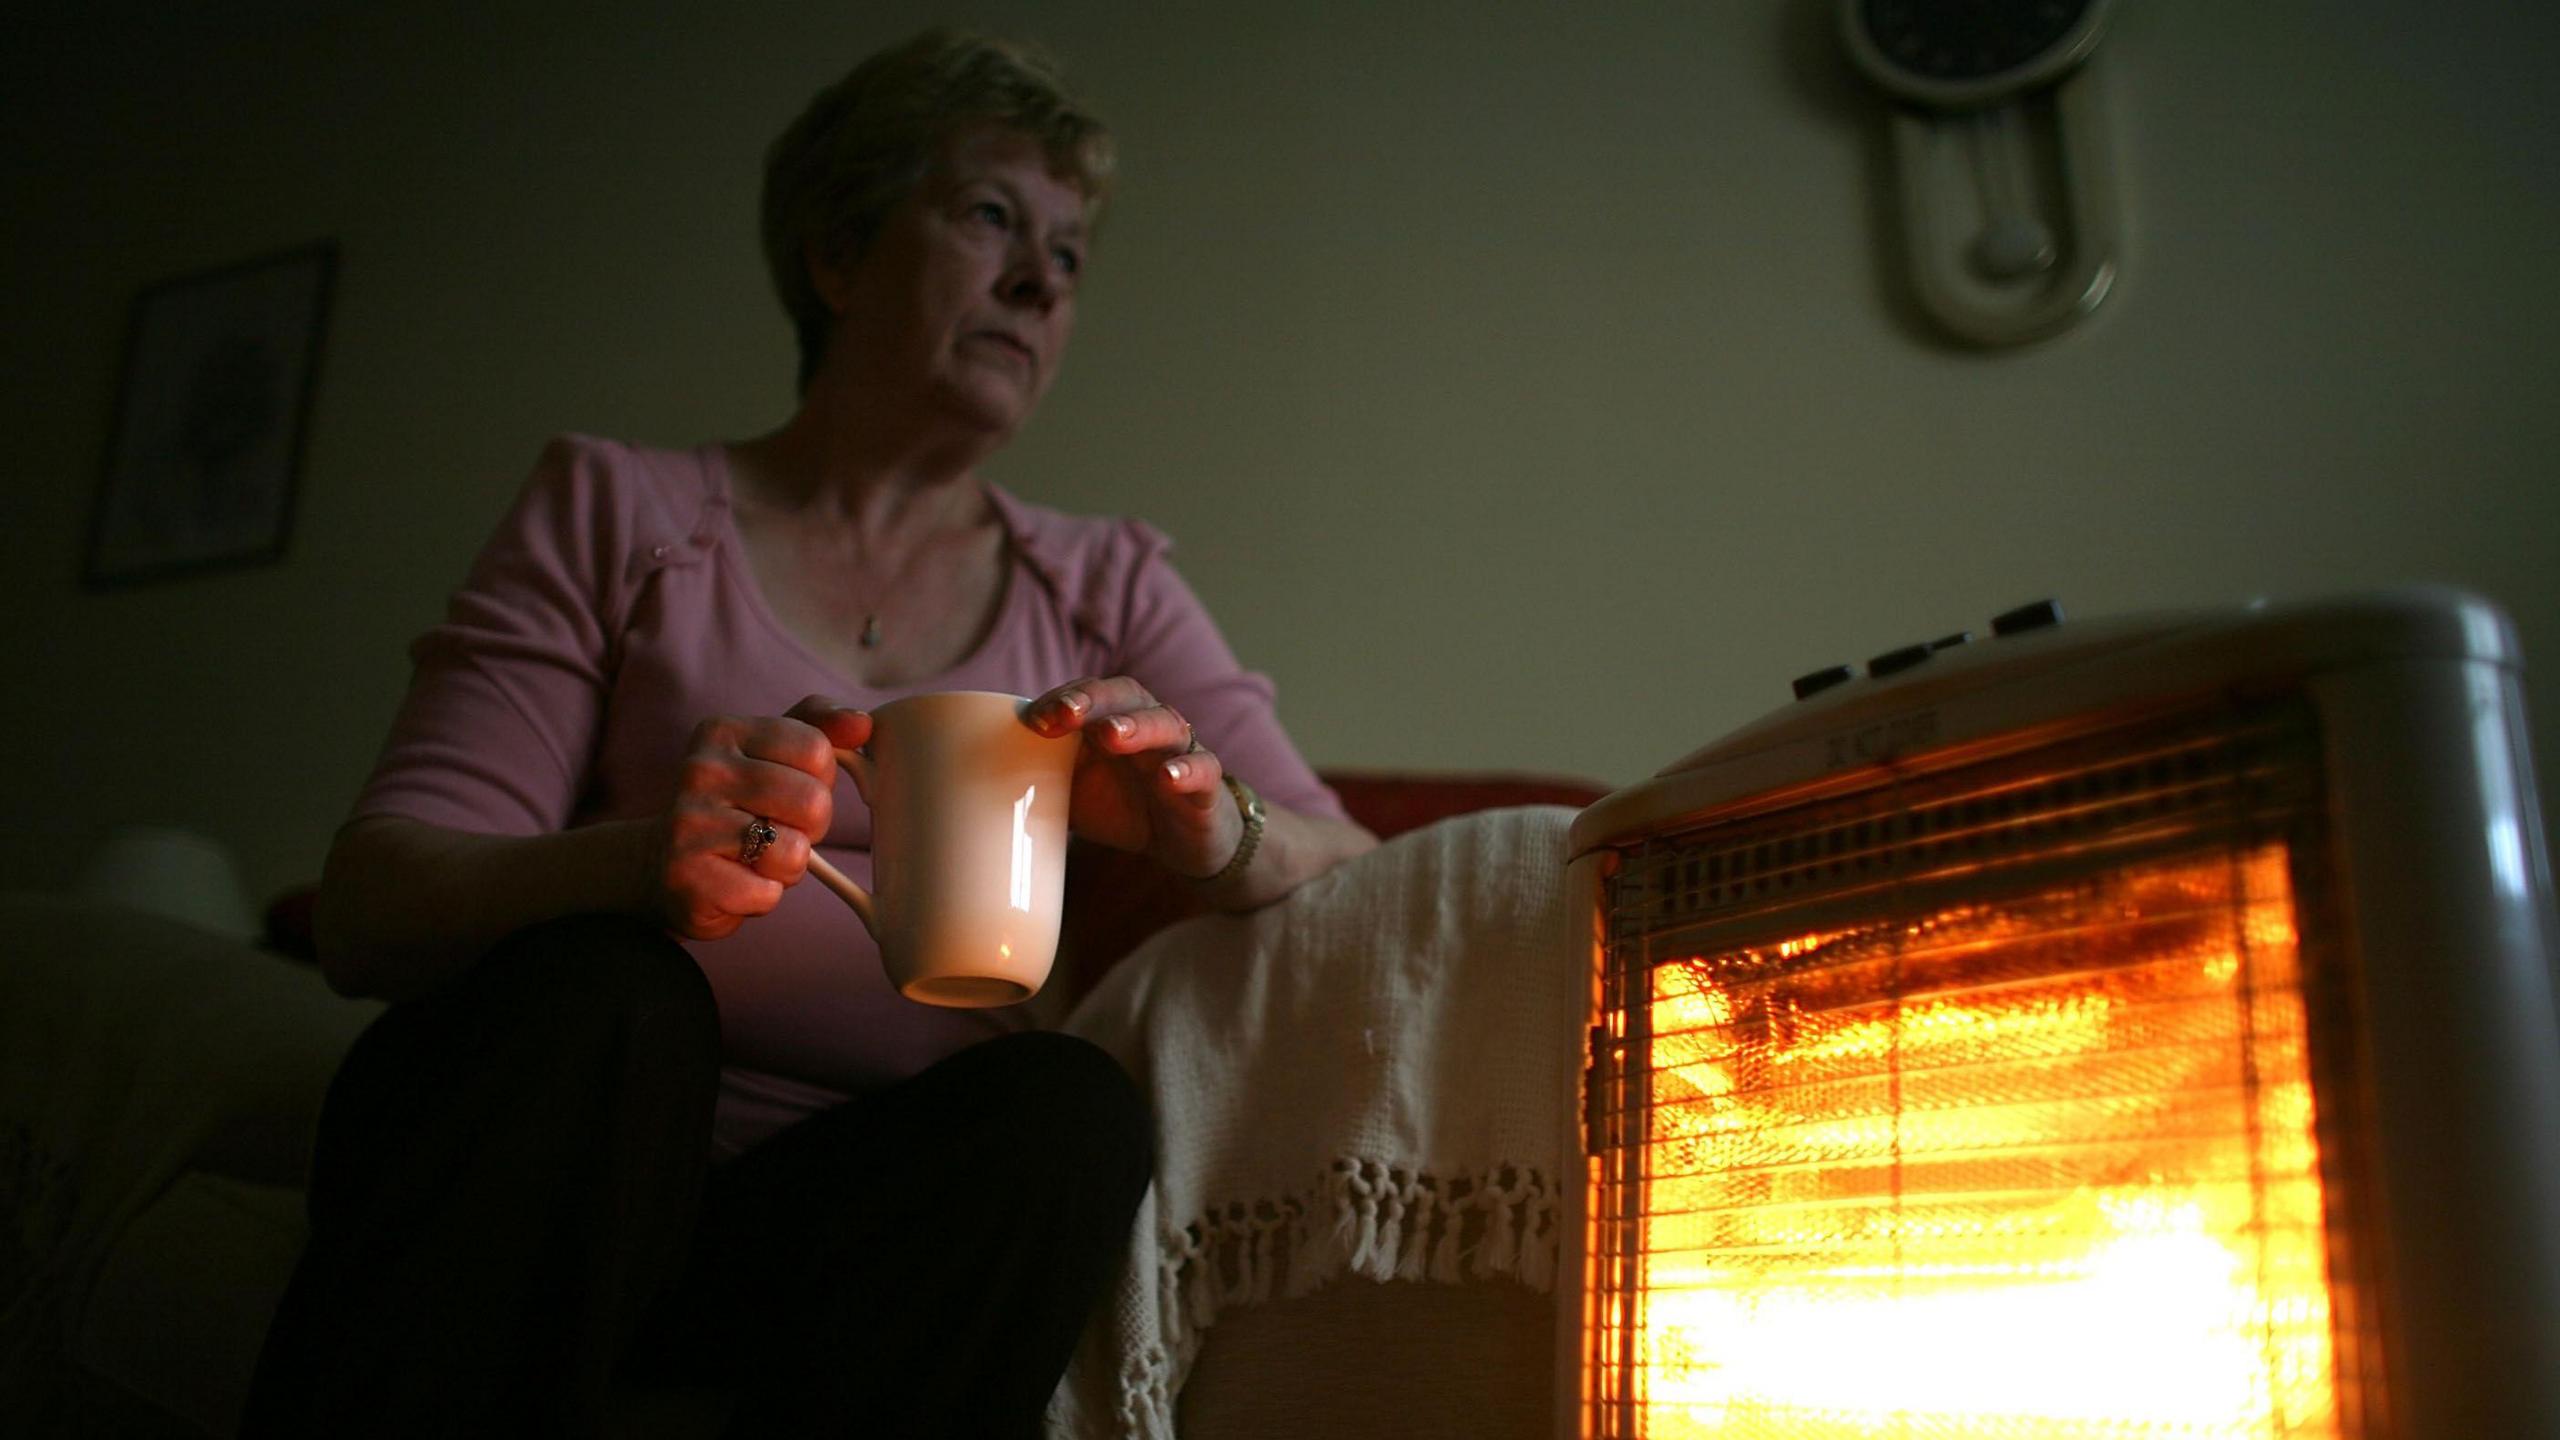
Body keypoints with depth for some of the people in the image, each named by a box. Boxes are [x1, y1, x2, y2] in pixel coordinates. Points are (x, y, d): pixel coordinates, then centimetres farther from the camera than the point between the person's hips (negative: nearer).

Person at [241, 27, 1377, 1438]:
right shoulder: (617, 508, 6)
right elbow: (369, 910, -4)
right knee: (601, 993, -32)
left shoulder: (1104, 583, 13)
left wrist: (1218, 832, -19)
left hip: (888, 1220, 2)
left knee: (1072, 1103, -29)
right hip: (557, 1177, -1)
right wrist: (633, 862, -26)